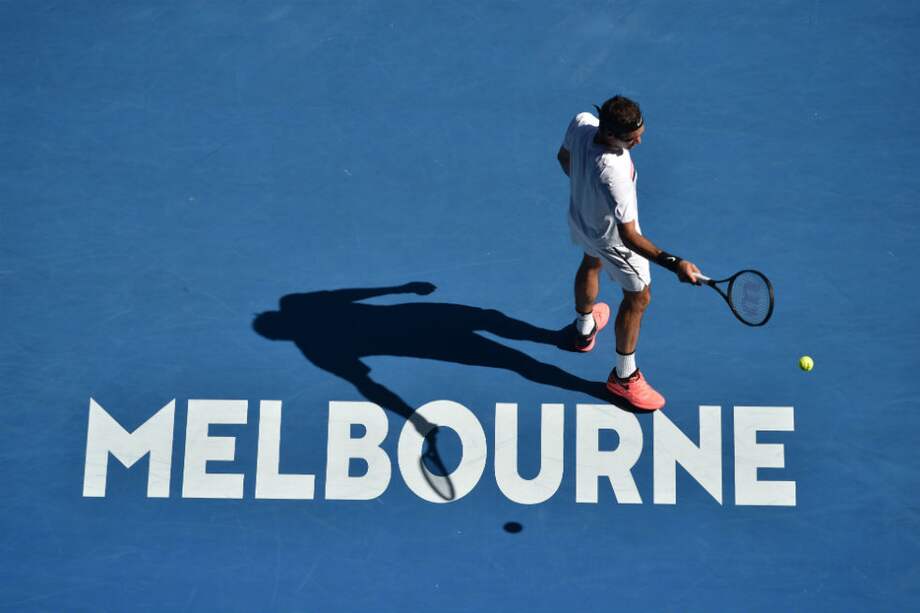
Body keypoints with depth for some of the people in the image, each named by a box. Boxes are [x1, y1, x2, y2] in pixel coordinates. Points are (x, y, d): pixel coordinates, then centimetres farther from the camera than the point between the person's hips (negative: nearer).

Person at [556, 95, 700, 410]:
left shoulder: (581, 122, -28)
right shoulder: (612, 175, -48)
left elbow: (564, 156, -4)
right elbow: (628, 236, -40)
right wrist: (674, 263, -44)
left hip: (580, 216, 8)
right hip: (612, 237, -7)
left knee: (591, 263, 37)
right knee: (638, 297, 16)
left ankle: (585, 327, 67)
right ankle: (624, 377, 34)